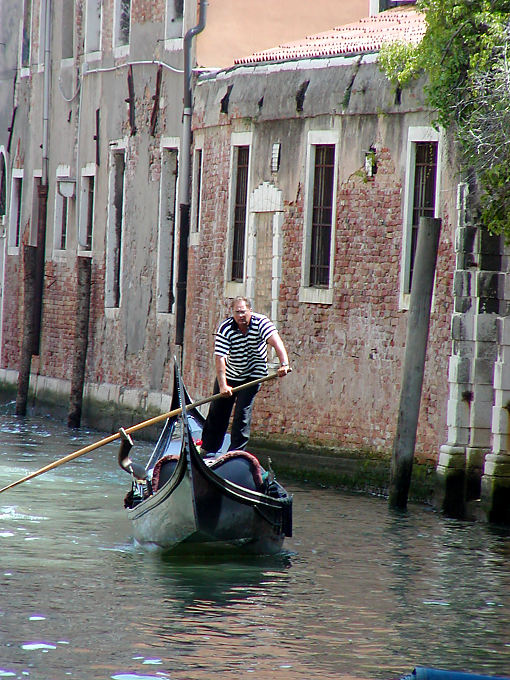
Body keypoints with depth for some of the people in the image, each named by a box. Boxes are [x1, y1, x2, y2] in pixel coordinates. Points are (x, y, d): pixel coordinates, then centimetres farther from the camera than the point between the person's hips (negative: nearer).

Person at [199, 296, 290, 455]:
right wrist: (223, 385, -36)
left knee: (243, 411, -14)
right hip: (229, 374, 2)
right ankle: (207, 448, 28)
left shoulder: (260, 323, -21)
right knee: (217, 411, 11)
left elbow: (275, 341, -36)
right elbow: (219, 358, -26)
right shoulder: (225, 328, -21)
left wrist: (284, 363, -53)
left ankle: (237, 450, -6)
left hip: (253, 373, -2)